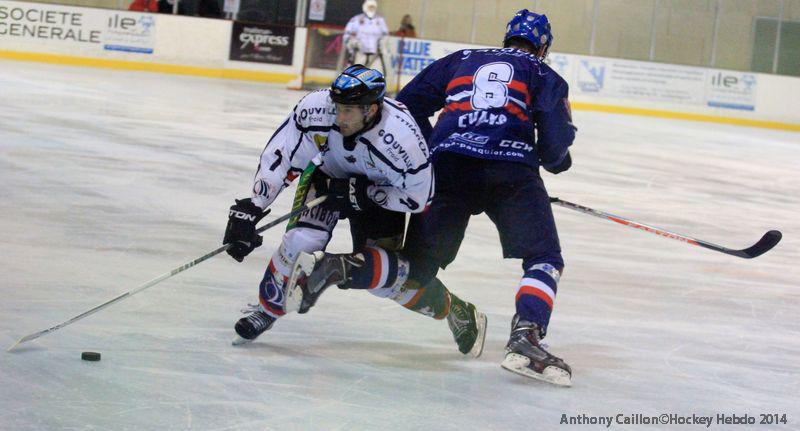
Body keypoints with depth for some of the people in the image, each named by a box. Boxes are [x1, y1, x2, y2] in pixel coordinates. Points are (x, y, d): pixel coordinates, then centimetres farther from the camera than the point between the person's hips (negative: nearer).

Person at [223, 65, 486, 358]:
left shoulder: (402, 137, -39)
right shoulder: (315, 109, -33)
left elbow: (417, 197, -25)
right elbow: (278, 157, -24)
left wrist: (361, 194, -29)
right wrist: (249, 211, -29)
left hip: (380, 192, -1)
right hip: (327, 177, 1)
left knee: (377, 271, -17)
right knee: (301, 241, -16)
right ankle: (267, 311, 3)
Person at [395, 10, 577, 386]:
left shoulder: (459, 60, 29)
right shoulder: (544, 75, 21)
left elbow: (408, 104, 23)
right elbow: (556, 139, 5)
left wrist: (433, 150, 34)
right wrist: (557, 160, 27)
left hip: (448, 166, 3)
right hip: (511, 171, -2)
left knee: (422, 256, 15)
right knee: (544, 258, 2)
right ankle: (525, 336, -17)